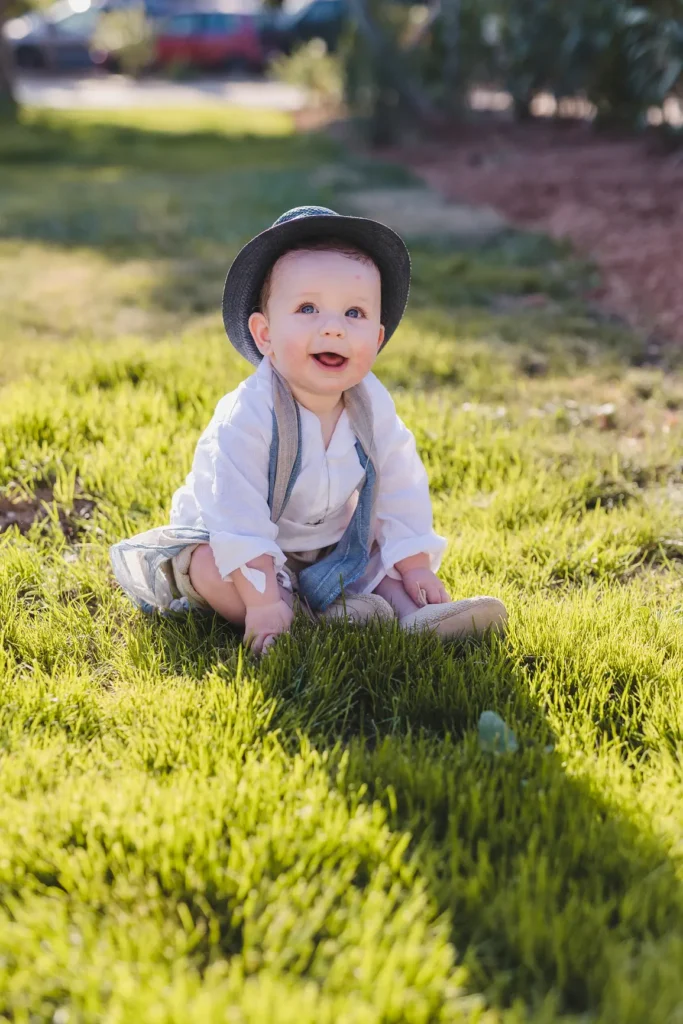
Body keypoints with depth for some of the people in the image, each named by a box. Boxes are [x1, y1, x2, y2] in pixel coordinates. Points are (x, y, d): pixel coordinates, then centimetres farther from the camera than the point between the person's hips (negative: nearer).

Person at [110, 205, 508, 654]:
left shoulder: (373, 405, -16)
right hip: (237, 541, -5)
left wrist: (416, 568, -7)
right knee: (207, 569, -30)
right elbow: (239, 517, -34)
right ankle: (323, 613, -29)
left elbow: (401, 490, -5)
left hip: (330, 541, 5)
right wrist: (262, 603, -36)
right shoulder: (248, 416, -33)